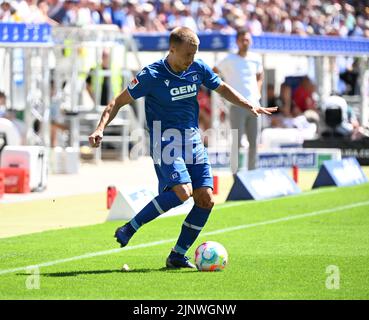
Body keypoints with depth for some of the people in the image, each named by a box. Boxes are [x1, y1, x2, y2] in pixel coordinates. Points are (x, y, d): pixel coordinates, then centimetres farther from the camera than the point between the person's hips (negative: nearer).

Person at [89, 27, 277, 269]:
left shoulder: (198, 69, 3)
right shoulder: (152, 75, -12)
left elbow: (223, 89, 21)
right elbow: (119, 102, -8)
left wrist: (251, 107, 13)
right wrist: (101, 129, -20)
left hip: (193, 142, 6)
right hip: (166, 142, -6)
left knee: (206, 199, -5)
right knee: (182, 191, -26)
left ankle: (178, 255, 6)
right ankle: (129, 229, -14)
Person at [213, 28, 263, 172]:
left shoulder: (255, 60, 10)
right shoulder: (229, 60, -3)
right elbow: (212, 73, 5)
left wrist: (258, 92, 14)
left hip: (254, 105, 5)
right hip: (237, 105, -5)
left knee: (254, 141, 5)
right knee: (237, 140, -7)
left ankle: (252, 171, 12)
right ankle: (235, 173, -4)